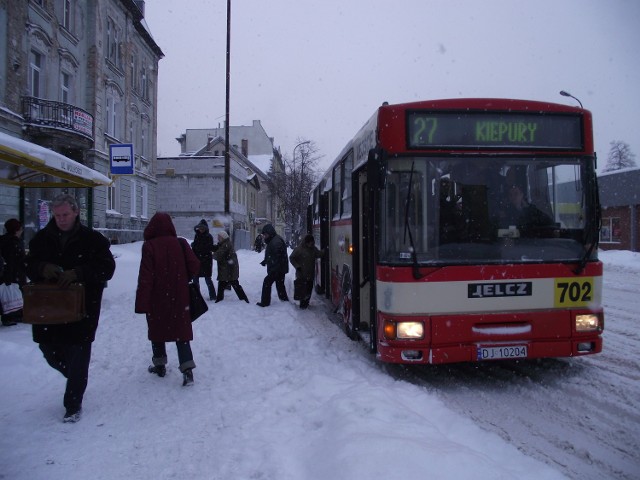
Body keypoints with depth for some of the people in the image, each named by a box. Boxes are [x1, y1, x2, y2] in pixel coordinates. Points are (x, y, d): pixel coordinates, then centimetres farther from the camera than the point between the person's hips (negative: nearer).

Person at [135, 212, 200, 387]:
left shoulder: (149, 246, -12)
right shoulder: (180, 243, -4)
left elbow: (145, 277, -14)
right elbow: (194, 265, -6)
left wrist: (142, 302, -12)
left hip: (157, 299, -2)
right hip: (179, 298, 2)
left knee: (157, 330, 17)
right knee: (181, 332, 5)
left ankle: (160, 365, 28)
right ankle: (187, 370, -5)